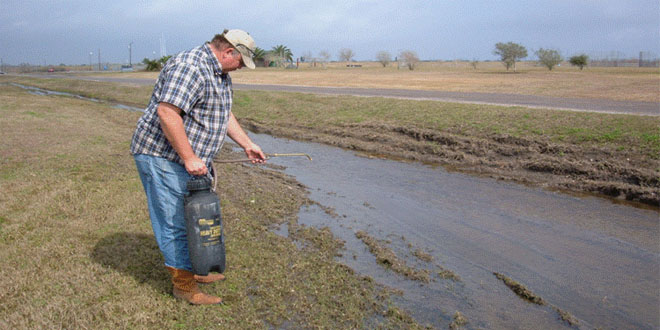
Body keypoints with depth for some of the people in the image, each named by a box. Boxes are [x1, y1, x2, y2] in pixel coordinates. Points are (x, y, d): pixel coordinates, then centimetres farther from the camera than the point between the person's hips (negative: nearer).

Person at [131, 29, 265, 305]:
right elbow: (167, 112, -30)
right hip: (162, 157, -11)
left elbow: (224, 114, 23)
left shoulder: (221, 75, 13)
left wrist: (247, 144, 20)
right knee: (175, 222, -2)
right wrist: (190, 158, -29)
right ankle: (184, 285, 10)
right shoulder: (190, 67, -22)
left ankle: (194, 269, 35)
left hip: (192, 161, 11)